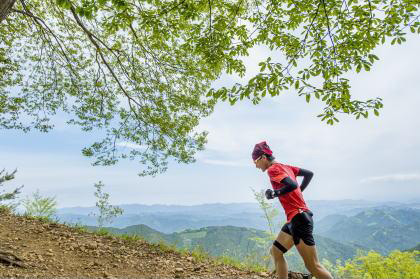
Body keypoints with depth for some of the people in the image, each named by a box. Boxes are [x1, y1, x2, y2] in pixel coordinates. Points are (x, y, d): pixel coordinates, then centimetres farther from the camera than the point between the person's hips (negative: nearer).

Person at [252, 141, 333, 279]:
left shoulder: (272, 169, -12)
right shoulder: (284, 166, 14)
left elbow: (292, 185, -28)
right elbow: (309, 173, 18)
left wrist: (275, 193, -14)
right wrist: (299, 191, 18)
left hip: (299, 219, -10)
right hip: (295, 218, 10)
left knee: (313, 266, -2)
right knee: (275, 251, 16)